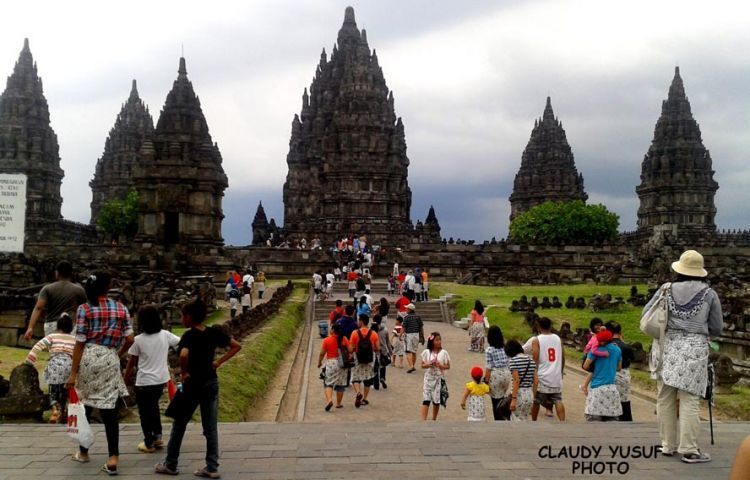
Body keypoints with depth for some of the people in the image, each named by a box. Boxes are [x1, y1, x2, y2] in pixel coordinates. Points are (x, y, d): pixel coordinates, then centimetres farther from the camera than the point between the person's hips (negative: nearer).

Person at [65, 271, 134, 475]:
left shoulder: (85, 309, -3)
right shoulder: (121, 308, 3)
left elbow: (79, 343, -5)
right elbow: (130, 339, 1)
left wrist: (73, 373, -3)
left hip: (88, 358, -1)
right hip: (110, 359, 1)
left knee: (84, 405, 16)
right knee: (109, 408, 1)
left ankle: (83, 452, 28)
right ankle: (113, 457, -6)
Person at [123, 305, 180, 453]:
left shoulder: (138, 340, -12)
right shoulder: (165, 335, -5)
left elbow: (131, 364, -4)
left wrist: (124, 380, 8)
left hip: (144, 382, -4)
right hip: (161, 379, 4)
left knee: (145, 412, 9)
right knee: (154, 407, 24)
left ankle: (149, 443, 14)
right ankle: (157, 437, 27)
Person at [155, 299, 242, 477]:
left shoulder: (189, 336, -15)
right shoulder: (214, 332, 1)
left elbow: (183, 355, -34)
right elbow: (236, 346, 4)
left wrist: (184, 372, -18)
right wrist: (219, 362, 2)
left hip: (193, 384, -5)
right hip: (211, 383, 5)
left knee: (179, 424, 12)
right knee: (211, 427, 8)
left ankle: (170, 465, 23)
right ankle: (212, 468, 9)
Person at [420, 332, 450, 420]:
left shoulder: (444, 353, -4)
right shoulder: (426, 352, -2)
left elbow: (448, 366, -1)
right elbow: (422, 365, 4)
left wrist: (440, 365, -18)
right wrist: (428, 364, -17)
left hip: (439, 379, 0)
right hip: (428, 378, 0)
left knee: (437, 401, 7)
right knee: (426, 400, -8)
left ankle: (434, 420, 25)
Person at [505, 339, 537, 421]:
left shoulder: (513, 361, -10)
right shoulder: (531, 360, 10)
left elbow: (516, 381, -17)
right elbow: (536, 381, 9)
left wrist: (513, 399, -15)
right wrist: (533, 397, 17)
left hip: (519, 394, -7)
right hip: (530, 393, 7)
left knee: (517, 422, 4)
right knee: (524, 420, 18)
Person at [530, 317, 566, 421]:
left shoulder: (536, 340, -7)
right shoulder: (558, 338, 7)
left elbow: (535, 360, -12)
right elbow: (562, 358, 13)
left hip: (542, 377, -3)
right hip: (556, 377, 3)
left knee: (536, 401, 12)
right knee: (558, 401, 4)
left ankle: (534, 423, 24)